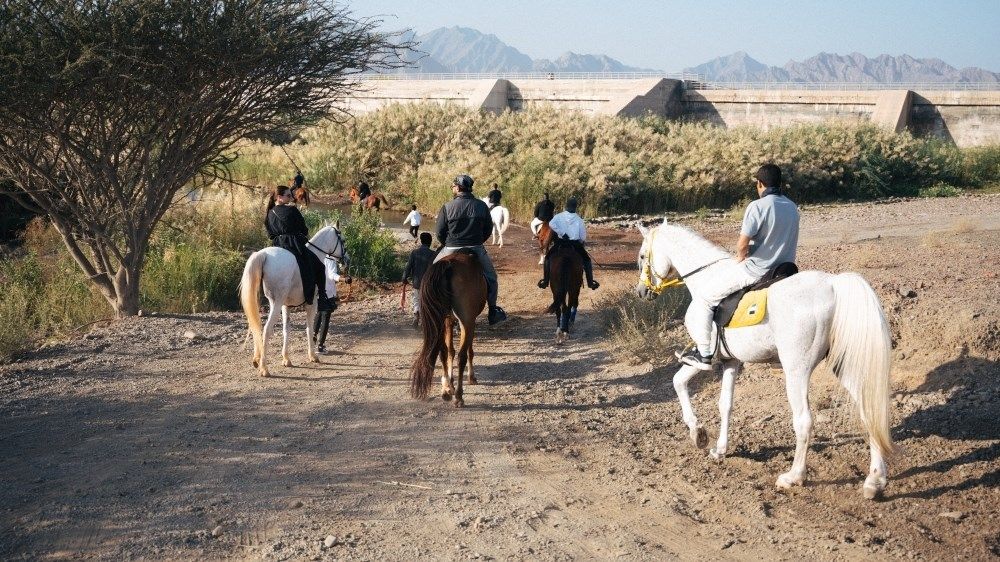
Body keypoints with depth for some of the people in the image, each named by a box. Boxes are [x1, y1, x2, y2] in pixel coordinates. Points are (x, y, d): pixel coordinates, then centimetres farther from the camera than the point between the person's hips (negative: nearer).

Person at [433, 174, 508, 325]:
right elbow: (488, 229, 7)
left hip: (451, 250, -1)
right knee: (490, 277, 21)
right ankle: (493, 311, 22)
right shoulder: (482, 206, 0)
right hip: (476, 249, 1)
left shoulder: (447, 207, -9)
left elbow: (440, 233, -4)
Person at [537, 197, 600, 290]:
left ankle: (545, 281, 9)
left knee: (548, 258, 17)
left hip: (561, 242, 0)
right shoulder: (579, 220, -5)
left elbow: (551, 224, -24)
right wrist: (582, 242, 19)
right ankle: (590, 282, 13)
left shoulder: (559, 216, -5)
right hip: (576, 244, 0)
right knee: (587, 260, 17)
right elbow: (583, 236, -3)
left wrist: (562, 233, -18)